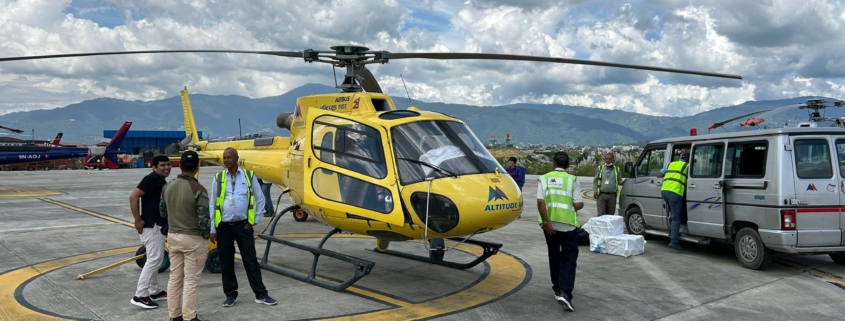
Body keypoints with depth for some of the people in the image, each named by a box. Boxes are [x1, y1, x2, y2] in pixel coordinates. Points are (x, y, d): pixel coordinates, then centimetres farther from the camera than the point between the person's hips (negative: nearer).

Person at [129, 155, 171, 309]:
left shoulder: (162, 182, 14)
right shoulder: (151, 179, -16)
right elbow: (133, 196, -24)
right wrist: (138, 220, -21)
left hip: (159, 225, 10)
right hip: (151, 226, -10)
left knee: (155, 259, 16)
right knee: (154, 259, -10)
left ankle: (155, 291, 26)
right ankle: (140, 296, -7)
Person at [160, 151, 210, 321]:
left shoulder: (167, 187, 1)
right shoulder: (198, 189, -19)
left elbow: (162, 212, 12)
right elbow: (204, 219, -20)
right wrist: (207, 236, -4)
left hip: (173, 236, 6)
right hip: (193, 239, -6)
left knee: (175, 278, 15)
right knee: (191, 281, 2)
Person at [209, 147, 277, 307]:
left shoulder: (249, 176, 0)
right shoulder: (218, 178, 1)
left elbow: (260, 199, 8)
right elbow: (212, 205, 3)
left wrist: (255, 220, 2)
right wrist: (212, 229, 1)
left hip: (243, 225, -1)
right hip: (224, 226, 1)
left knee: (251, 261, 3)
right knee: (226, 263, 8)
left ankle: (261, 294, 9)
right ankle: (230, 294, 21)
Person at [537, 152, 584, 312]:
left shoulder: (544, 178, 2)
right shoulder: (573, 179, -2)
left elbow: (540, 201, -11)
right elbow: (578, 204, -9)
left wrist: (546, 222, -9)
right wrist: (574, 205, 14)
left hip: (550, 225, 3)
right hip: (568, 225, -2)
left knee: (554, 257, 20)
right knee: (569, 258, 4)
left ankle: (558, 289, 31)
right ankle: (565, 292, -13)